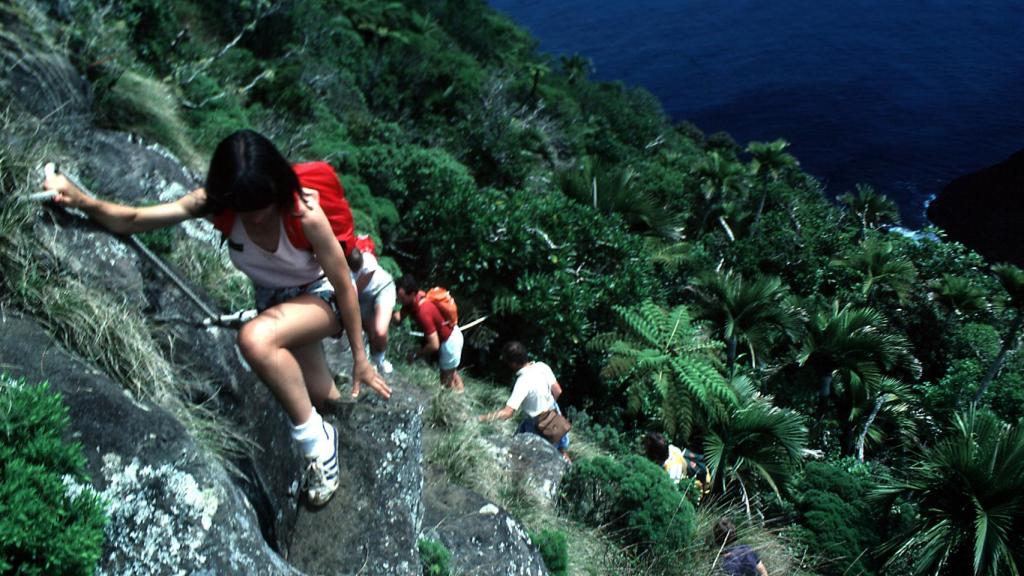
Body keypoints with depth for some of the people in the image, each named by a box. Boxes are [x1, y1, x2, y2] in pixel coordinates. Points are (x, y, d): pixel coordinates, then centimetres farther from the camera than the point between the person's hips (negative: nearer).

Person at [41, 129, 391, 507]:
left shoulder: (304, 212, -33)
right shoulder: (215, 204, -20)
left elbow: (344, 285, -22)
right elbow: (132, 221, -19)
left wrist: (359, 357, -15)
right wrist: (82, 201, -40)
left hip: (321, 296, -6)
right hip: (274, 300, 6)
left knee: (255, 338, -37)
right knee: (322, 399, 15)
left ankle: (317, 442, -19)